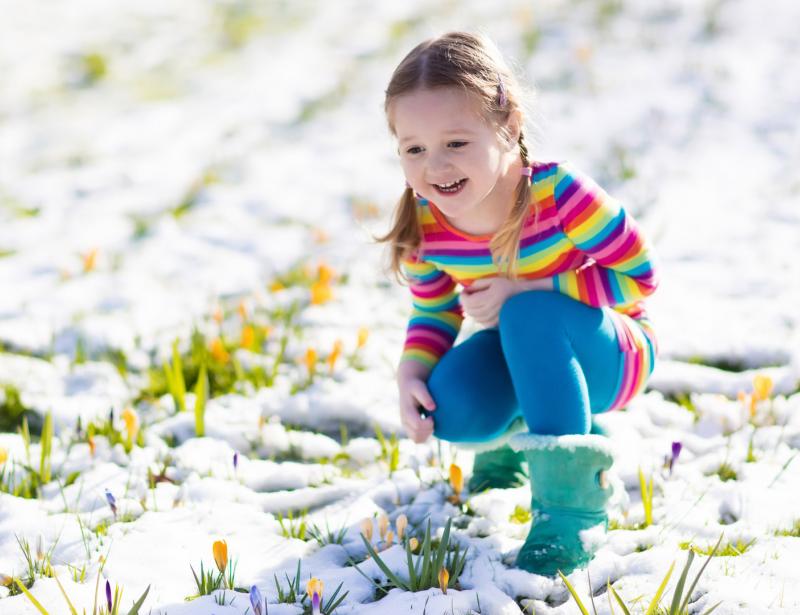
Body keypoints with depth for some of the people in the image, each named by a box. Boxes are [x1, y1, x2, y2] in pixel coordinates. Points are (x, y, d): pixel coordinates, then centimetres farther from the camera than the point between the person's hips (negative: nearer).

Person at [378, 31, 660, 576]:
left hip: (609, 354, -5)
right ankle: (511, 436, 16)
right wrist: (412, 371, -20)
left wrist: (527, 293, -30)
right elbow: (434, 311, 1)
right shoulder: (424, 225, -15)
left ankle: (572, 512, -29)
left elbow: (639, 274, -23)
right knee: (451, 411, -25)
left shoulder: (558, 193, -31)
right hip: (526, 356, 5)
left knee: (530, 316, -36)